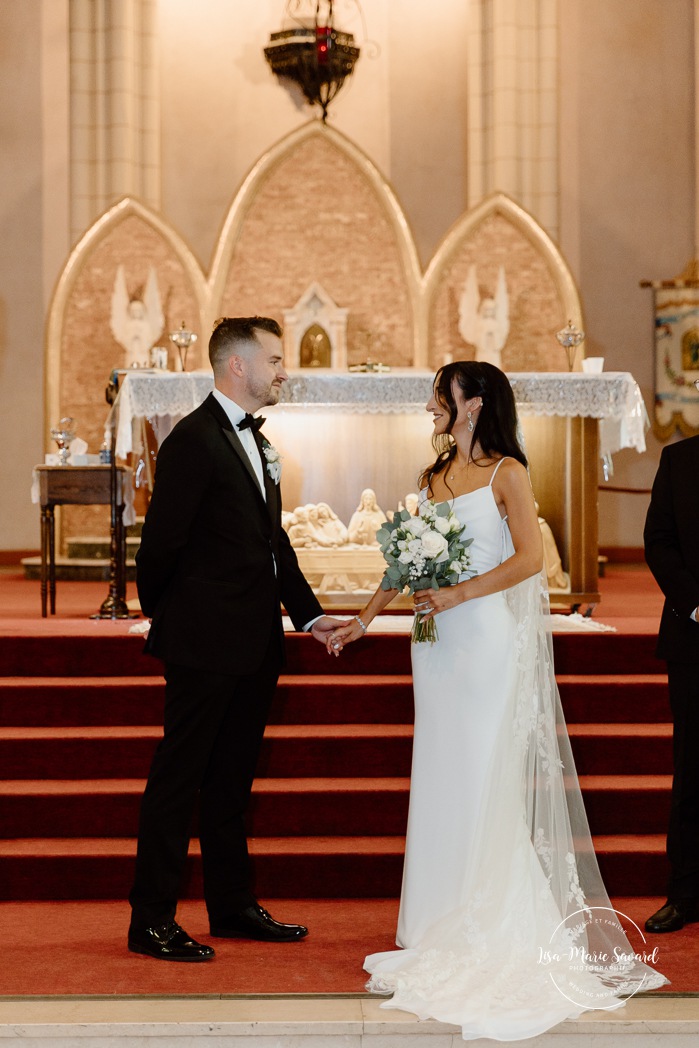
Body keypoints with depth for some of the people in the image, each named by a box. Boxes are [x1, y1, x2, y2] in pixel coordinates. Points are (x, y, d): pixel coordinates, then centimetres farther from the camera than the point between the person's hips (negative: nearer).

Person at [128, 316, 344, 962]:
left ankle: (233, 906, 26)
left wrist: (309, 613, 10)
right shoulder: (194, 440, -15)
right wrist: (165, 620, -1)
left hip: (254, 642, 9)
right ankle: (152, 922, 6)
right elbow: (160, 543, -14)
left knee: (231, 781, 16)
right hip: (205, 642, -9)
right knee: (178, 780, -1)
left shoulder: (255, 440, 15)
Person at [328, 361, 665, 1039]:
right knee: (443, 774, 7)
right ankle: (449, 926, 15)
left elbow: (529, 558, -13)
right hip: (441, 641, 6)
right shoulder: (434, 476, 14)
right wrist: (365, 617, 12)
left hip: (490, 634, -6)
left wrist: (457, 595, -18)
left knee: (487, 775, -3)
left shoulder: (506, 472, -5)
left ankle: (498, 928, 7)